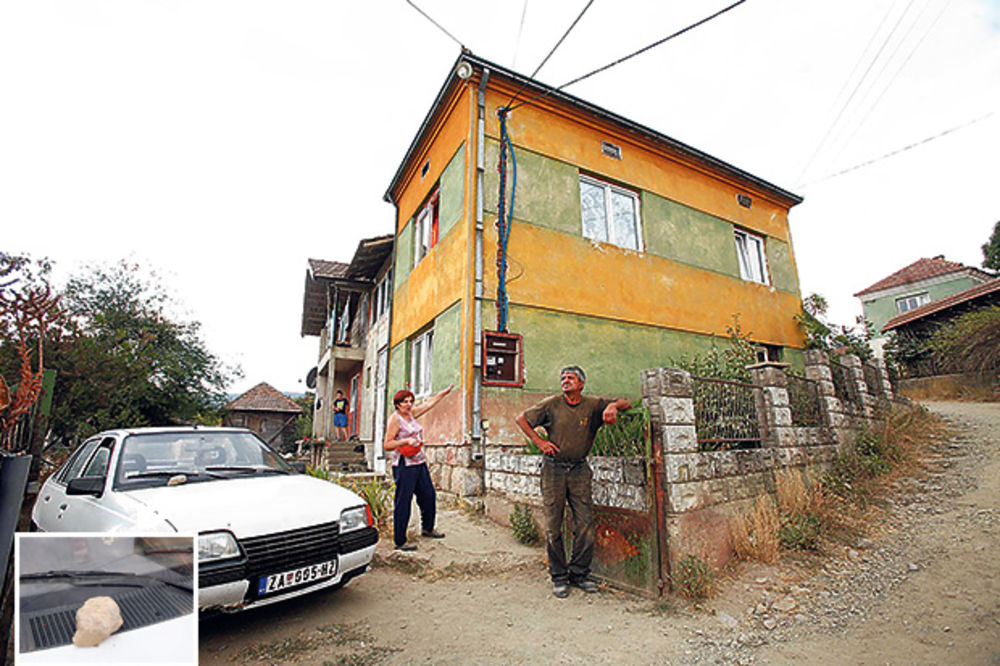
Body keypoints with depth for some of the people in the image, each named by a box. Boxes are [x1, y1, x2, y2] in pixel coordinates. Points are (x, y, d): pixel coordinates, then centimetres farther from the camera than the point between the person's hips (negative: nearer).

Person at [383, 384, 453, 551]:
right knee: (403, 503, -2)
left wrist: (446, 391, 25)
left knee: (429, 496, 16)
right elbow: (387, 445, -15)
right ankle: (400, 541, 11)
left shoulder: (411, 414, 11)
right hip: (404, 466, -8)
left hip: (420, 463, 9)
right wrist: (407, 440, -26)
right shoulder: (395, 419, -11)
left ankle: (427, 529, 37)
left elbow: (429, 403, 21)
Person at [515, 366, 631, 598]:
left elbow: (625, 403, 6)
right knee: (553, 526, 4)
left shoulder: (593, 405, 1)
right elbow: (521, 419, 4)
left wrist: (613, 405, -17)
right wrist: (540, 442, -4)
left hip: (579, 470, 1)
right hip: (553, 470, -1)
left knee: (585, 523, 2)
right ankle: (559, 577, 19)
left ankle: (579, 573, 21)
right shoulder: (552, 404, -2)